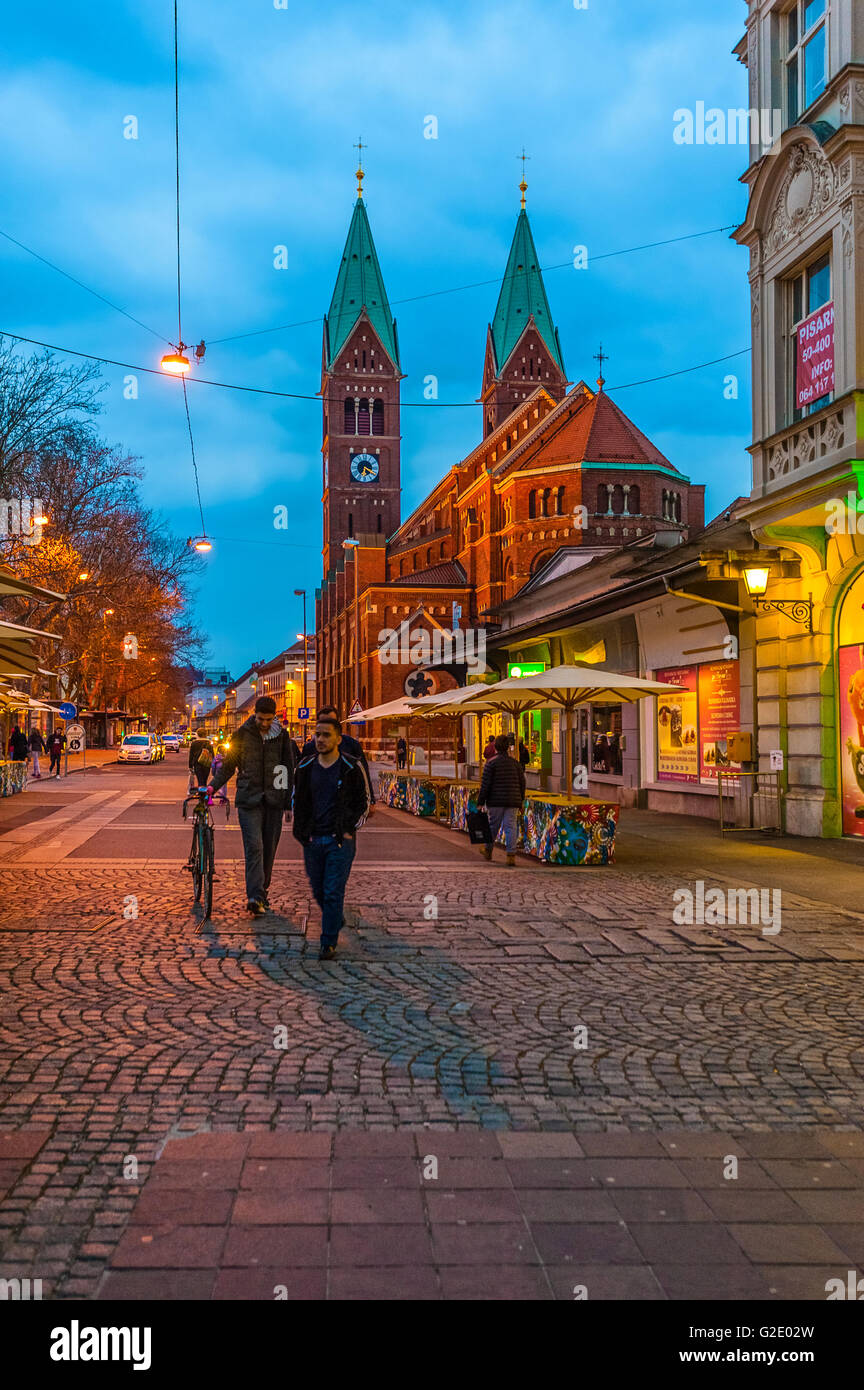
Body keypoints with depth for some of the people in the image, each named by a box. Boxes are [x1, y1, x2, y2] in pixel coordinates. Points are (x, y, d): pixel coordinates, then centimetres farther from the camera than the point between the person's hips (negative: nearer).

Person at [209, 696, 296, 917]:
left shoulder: (282, 735, 6)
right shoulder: (243, 733, 1)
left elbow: (289, 769, 10)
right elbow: (228, 764, 9)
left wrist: (290, 800, 5)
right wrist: (214, 786, -4)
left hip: (273, 800, 2)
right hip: (249, 799, -2)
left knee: (269, 848, 8)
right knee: (254, 847, -13)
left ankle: (262, 891, 22)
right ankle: (254, 897, -17)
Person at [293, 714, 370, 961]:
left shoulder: (352, 768, -4)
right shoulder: (306, 768, 6)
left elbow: (364, 803, 4)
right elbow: (298, 802, 17)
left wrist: (350, 829, -5)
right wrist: (300, 831, 9)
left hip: (340, 840, -4)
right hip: (313, 840, 4)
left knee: (333, 892, -6)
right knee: (318, 891, 13)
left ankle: (329, 942, 3)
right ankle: (336, 920, 39)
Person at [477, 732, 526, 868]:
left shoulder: (491, 763, -6)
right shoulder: (516, 763, 7)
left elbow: (485, 785, -8)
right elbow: (522, 783, 11)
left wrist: (480, 802, -3)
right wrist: (520, 800, 22)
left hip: (496, 801, -2)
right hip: (513, 801, 2)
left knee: (493, 825, 12)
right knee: (511, 827, 1)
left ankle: (487, 850, 30)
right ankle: (511, 855, -6)